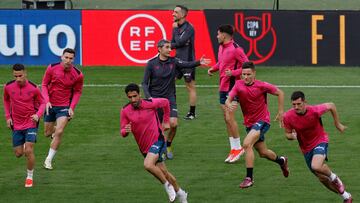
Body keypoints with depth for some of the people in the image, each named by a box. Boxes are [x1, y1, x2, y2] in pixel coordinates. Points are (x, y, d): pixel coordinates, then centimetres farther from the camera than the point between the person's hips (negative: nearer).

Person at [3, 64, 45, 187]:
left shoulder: (33, 88, -13)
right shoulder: (8, 87, -6)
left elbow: (42, 102, 1)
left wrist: (38, 114, -17)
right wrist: (8, 116, 7)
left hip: (30, 123, -3)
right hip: (16, 125, 3)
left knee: (28, 151, -15)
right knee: (18, 153, 6)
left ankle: (29, 177, 3)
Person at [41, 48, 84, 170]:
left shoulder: (78, 75, -10)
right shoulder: (52, 68, -10)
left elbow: (77, 92, 3)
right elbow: (44, 85, 0)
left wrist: (72, 107, -8)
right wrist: (47, 101, -12)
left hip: (64, 107, -2)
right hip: (50, 105, 2)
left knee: (59, 132, -17)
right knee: (47, 133, 11)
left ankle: (49, 160, -5)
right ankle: (53, 130, 51)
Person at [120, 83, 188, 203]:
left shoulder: (150, 103, -13)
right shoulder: (125, 111, -6)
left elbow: (165, 102, 8)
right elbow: (122, 132, -3)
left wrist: (166, 121, 11)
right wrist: (125, 131, -28)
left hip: (157, 140, -5)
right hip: (144, 147, 5)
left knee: (148, 165, -29)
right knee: (163, 172, 12)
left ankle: (168, 185, -8)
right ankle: (180, 193, 32)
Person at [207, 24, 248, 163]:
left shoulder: (236, 49, -15)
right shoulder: (221, 47, 12)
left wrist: (233, 73, -25)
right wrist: (213, 69, 10)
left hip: (232, 87, -9)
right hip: (223, 87, 9)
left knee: (229, 118, -10)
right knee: (226, 119, 9)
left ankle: (238, 148, 1)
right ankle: (233, 149, 15)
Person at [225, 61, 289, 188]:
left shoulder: (262, 86, -13)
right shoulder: (238, 85, -5)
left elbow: (279, 93, 0)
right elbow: (228, 99, -16)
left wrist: (280, 112, -2)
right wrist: (229, 105, -39)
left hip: (262, 121, -5)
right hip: (249, 123, 5)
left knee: (247, 144, -26)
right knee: (263, 153, 17)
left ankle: (249, 178, -21)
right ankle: (281, 161, 50)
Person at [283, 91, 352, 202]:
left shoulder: (315, 111, -24)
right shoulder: (288, 117, -17)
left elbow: (331, 106, -5)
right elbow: (287, 134, 0)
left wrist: (337, 124, 2)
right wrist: (292, 136, -25)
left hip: (320, 140, -4)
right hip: (306, 149, 4)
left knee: (316, 167, -32)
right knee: (322, 179, 8)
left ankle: (334, 177, 1)